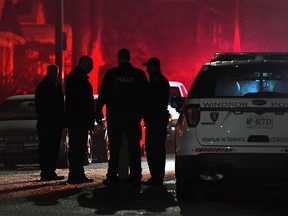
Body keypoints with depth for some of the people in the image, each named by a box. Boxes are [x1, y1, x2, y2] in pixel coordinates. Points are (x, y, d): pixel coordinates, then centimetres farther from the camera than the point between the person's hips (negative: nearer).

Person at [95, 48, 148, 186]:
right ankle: (135, 177, 3)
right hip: (133, 116, 1)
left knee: (114, 148, 3)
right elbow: (145, 96, 6)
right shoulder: (139, 75, 1)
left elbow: (103, 95, -2)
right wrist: (140, 113, 14)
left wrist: (98, 112, 3)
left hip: (114, 116, -1)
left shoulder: (111, 74, -3)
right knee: (134, 148, 6)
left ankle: (112, 177, -1)